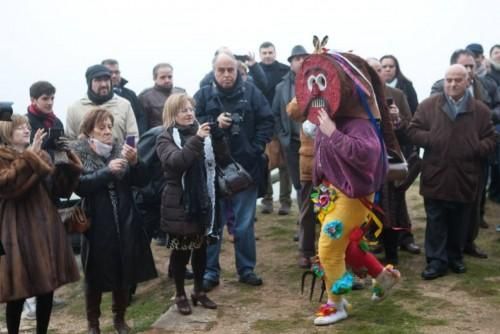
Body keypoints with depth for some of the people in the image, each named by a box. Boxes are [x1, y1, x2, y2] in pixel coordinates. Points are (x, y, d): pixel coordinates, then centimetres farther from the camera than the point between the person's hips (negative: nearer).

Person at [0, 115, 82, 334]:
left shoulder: (41, 156, 14)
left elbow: (61, 189, 7)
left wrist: (66, 163, -7)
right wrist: (30, 157, -21)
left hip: (46, 227, 5)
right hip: (19, 230, -5)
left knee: (47, 286, 9)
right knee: (18, 291, -1)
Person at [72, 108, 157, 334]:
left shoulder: (120, 150, 5)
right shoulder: (79, 154, -3)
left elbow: (141, 181, 1)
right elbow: (79, 185, -17)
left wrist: (135, 162, -17)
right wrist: (107, 171, -24)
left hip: (124, 223, 3)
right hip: (97, 225, -3)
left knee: (124, 273, 11)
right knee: (95, 276, 7)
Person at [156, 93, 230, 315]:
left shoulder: (202, 134, 5)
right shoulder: (166, 138, -6)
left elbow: (223, 159, -2)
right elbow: (175, 162, -25)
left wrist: (217, 137, -17)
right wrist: (196, 140, -33)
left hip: (203, 201, 4)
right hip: (178, 204, -4)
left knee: (200, 248, 15)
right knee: (180, 250, 7)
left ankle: (199, 291, 30)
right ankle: (180, 295, 22)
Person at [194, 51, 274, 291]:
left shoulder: (251, 93, 2)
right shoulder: (203, 95, 1)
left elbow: (266, 121, 3)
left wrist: (256, 147, -7)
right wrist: (213, 123, -17)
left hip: (245, 168, 0)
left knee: (244, 224, 9)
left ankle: (246, 269, 23)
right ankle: (210, 271, 18)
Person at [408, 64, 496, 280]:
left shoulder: (480, 110, 3)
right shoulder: (428, 105, 1)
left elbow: (490, 141, 5)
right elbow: (413, 131, 0)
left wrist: (477, 148, -16)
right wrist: (432, 140, -16)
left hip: (465, 179, 1)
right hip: (436, 177, -1)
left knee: (459, 224, 13)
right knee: (436, 223, 4)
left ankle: (455, 257, 29)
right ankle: (436, 261, 11)